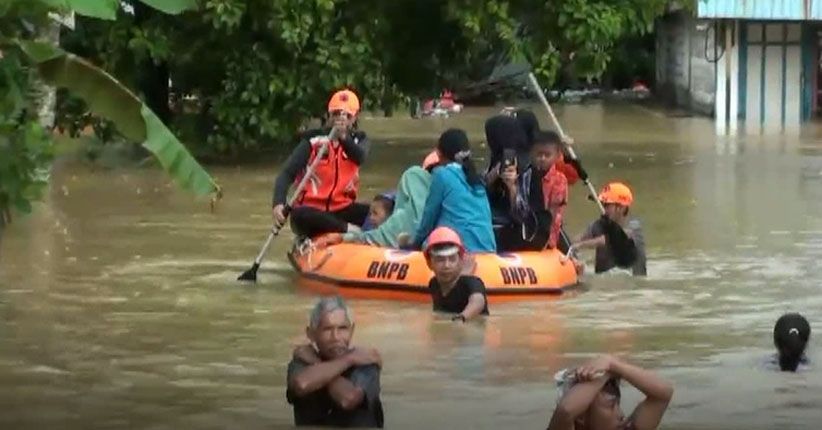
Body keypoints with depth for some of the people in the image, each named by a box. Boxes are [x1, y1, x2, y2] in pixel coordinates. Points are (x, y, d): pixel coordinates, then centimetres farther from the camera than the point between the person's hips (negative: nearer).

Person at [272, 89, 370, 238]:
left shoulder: (358, 140, 7)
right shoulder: (313, 140, -1)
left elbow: (359, 157, -18)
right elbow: (287, 173, -9)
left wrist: (344, 138, -39)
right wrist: (279, 203, -28)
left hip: (342, 209, 3)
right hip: (313, 209, -2)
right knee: (298, 215, -38)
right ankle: (349, 229, -38)